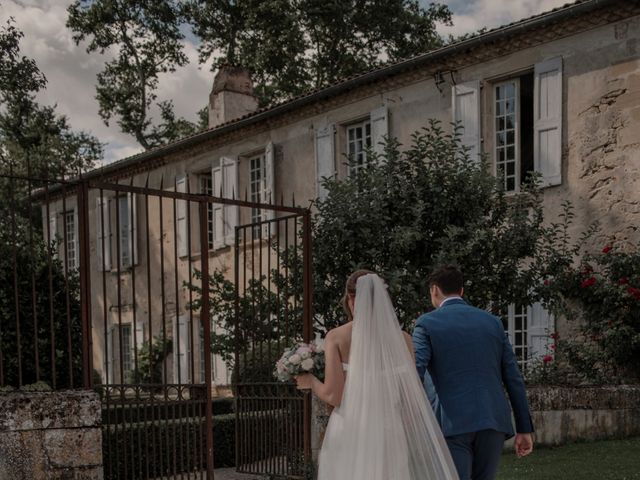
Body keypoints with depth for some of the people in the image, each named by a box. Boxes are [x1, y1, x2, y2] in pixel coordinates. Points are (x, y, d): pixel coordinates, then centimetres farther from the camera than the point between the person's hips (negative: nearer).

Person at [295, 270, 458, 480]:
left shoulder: (336, 337, -4)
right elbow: (411, 395, 2)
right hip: (388, 434, 2)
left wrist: (311, 381, 11)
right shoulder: (401, 337, 2)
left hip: (349, 434, -1)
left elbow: (333, 395, -9)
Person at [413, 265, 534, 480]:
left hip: (452, 425, -4)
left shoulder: (427, 323, 1)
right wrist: (525, 429, 12)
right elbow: (513, 378, 10)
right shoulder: (492, 322, 12)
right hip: (492, 422, 4)